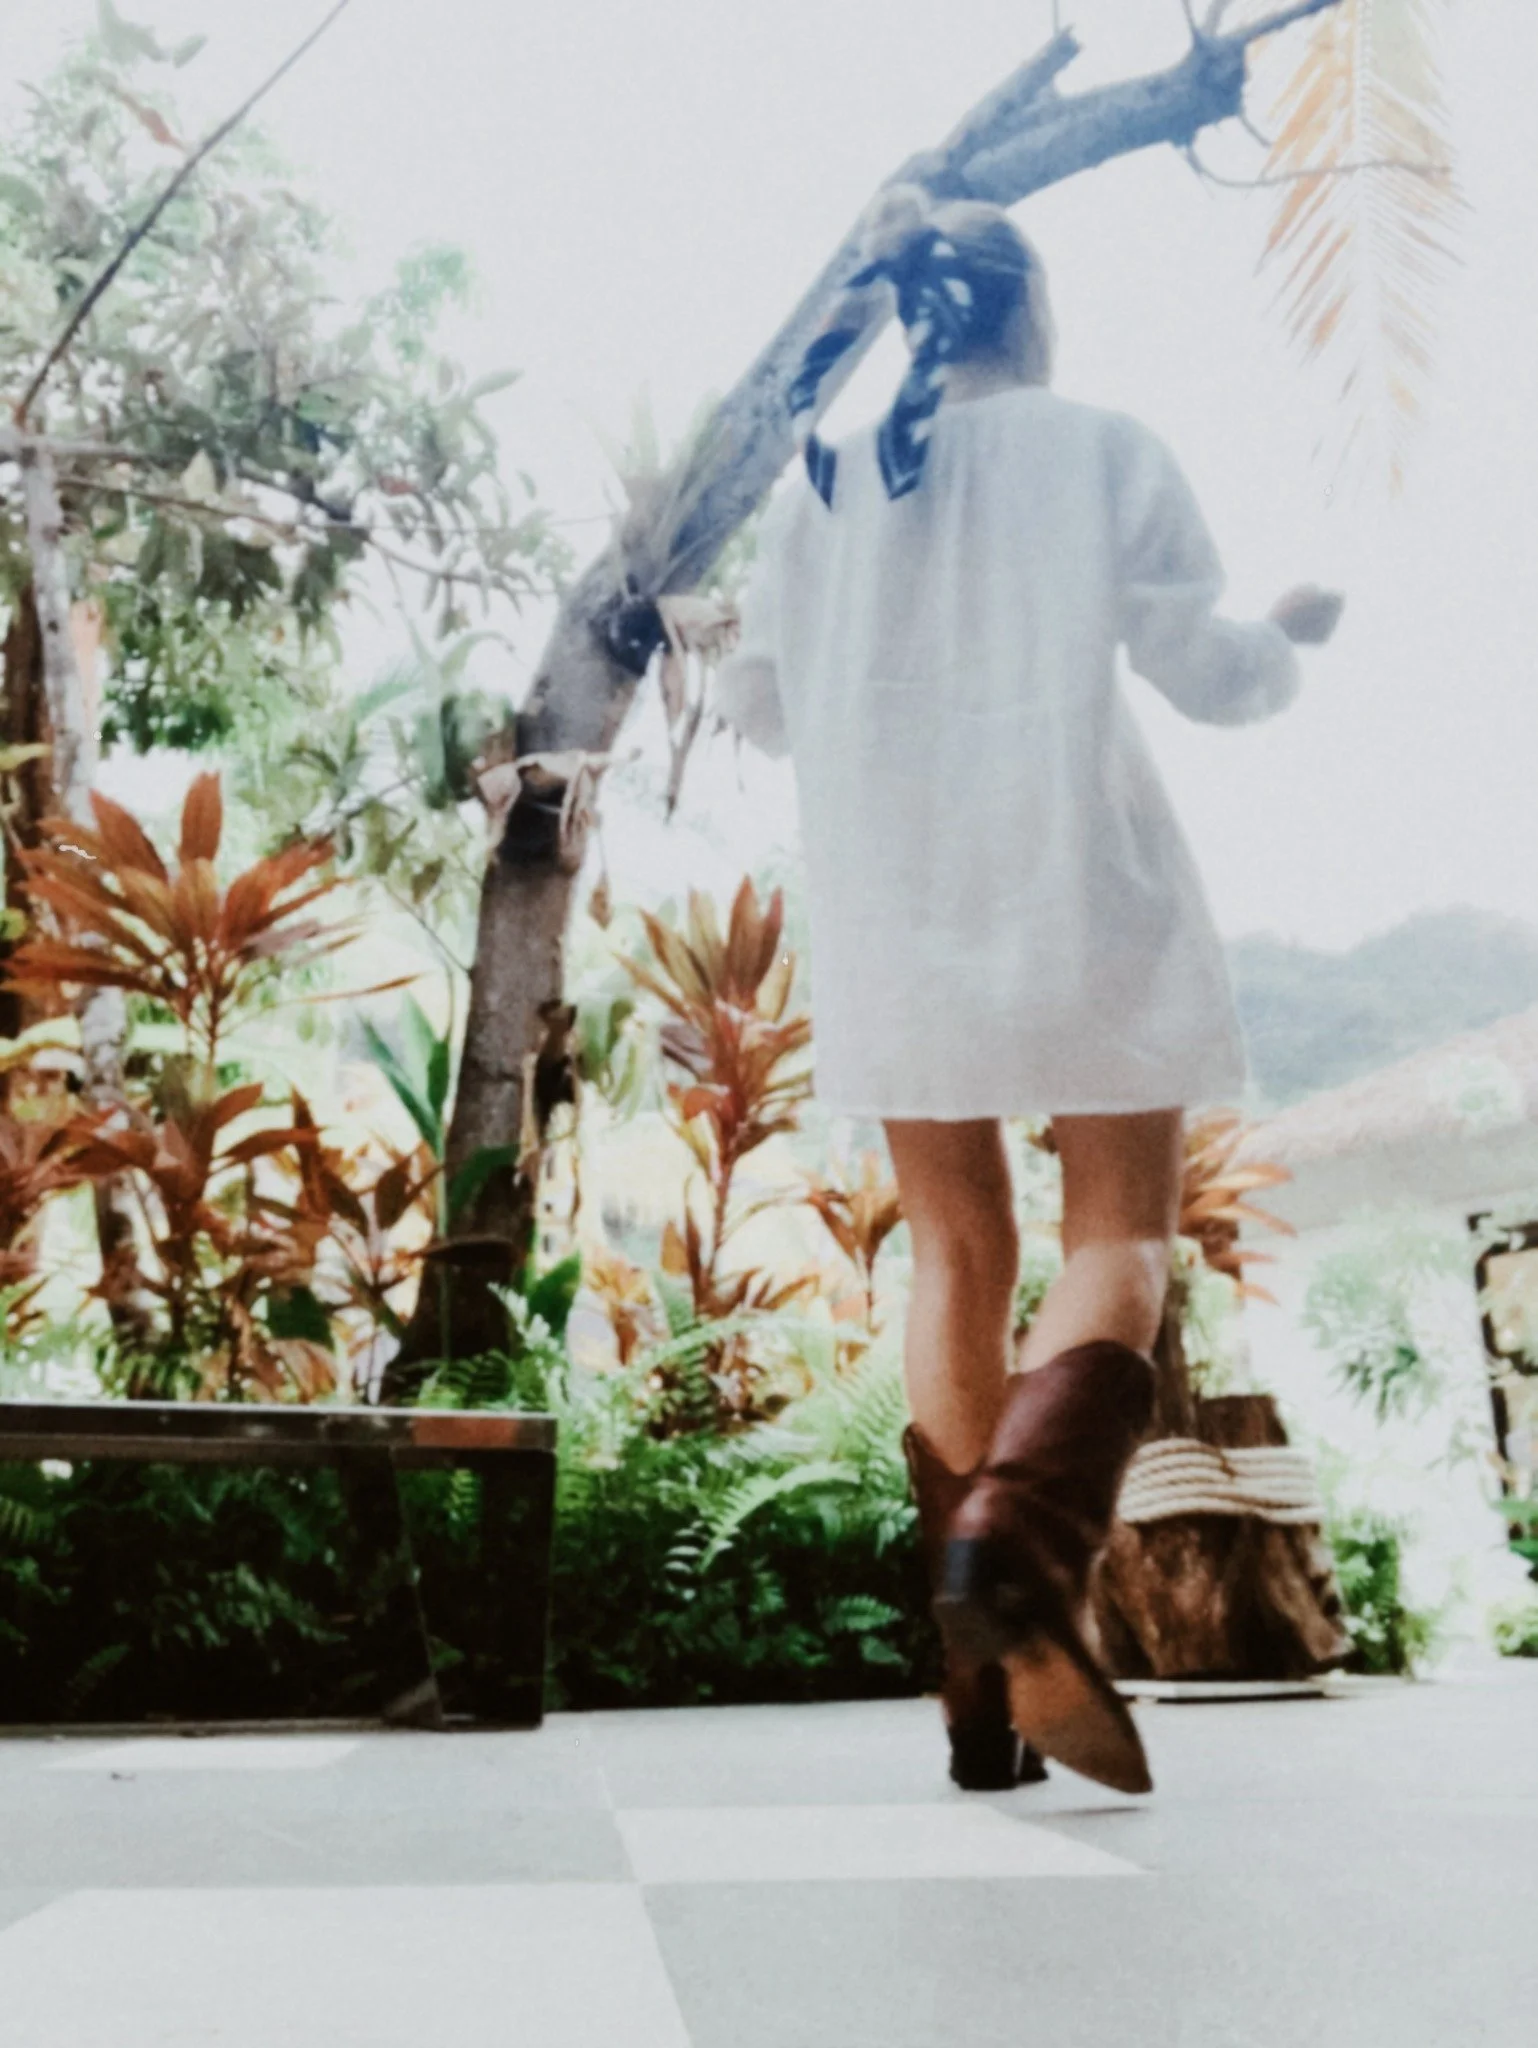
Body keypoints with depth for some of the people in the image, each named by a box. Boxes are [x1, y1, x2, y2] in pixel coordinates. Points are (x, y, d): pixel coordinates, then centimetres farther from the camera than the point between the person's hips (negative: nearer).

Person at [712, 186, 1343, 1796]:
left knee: (957, 1257, 8)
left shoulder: (824, 480, 9)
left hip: (891, 913, 3)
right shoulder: (1100, 452, 1)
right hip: (1076, 895, -3)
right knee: (1119, 1230, 5)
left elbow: (754, 701, 12)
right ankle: (1021, 1538, -24)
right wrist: (1294, 636, 23)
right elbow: (1206, 675, 1)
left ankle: (989, 1692, 7)